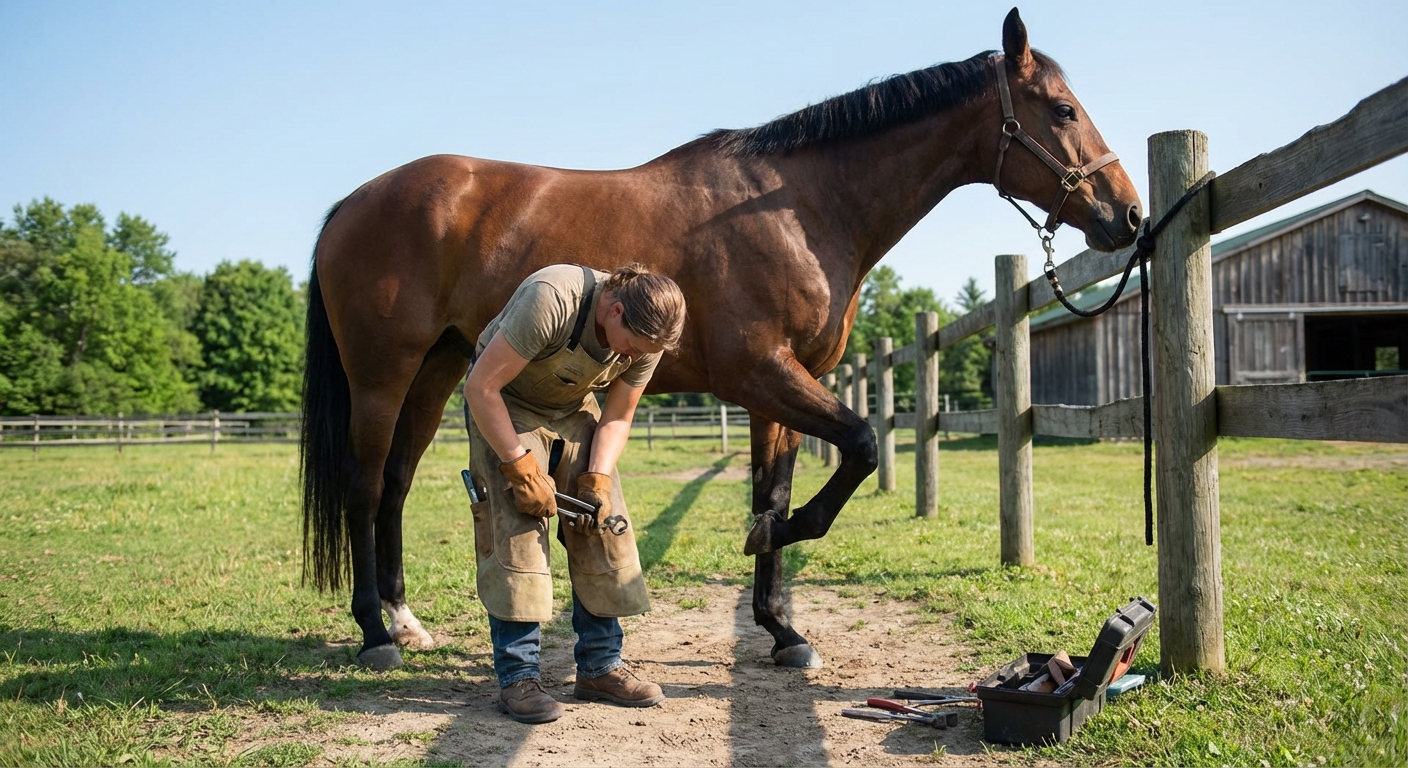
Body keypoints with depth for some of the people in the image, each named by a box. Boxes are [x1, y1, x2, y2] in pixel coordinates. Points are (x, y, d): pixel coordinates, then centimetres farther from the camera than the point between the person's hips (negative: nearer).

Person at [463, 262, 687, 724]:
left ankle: (600, 667, 11)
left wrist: (598, 479, -19)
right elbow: (481, 387, -30)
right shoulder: (551, 300, -37)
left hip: (575, 409, 6)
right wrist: (521, 466, -28)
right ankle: (518, 676, -5)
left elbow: (617, 417, -4)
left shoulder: (647, 336, -18)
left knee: (605, 528, 0)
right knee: (516, 529, -15)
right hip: (504, 405, -5)